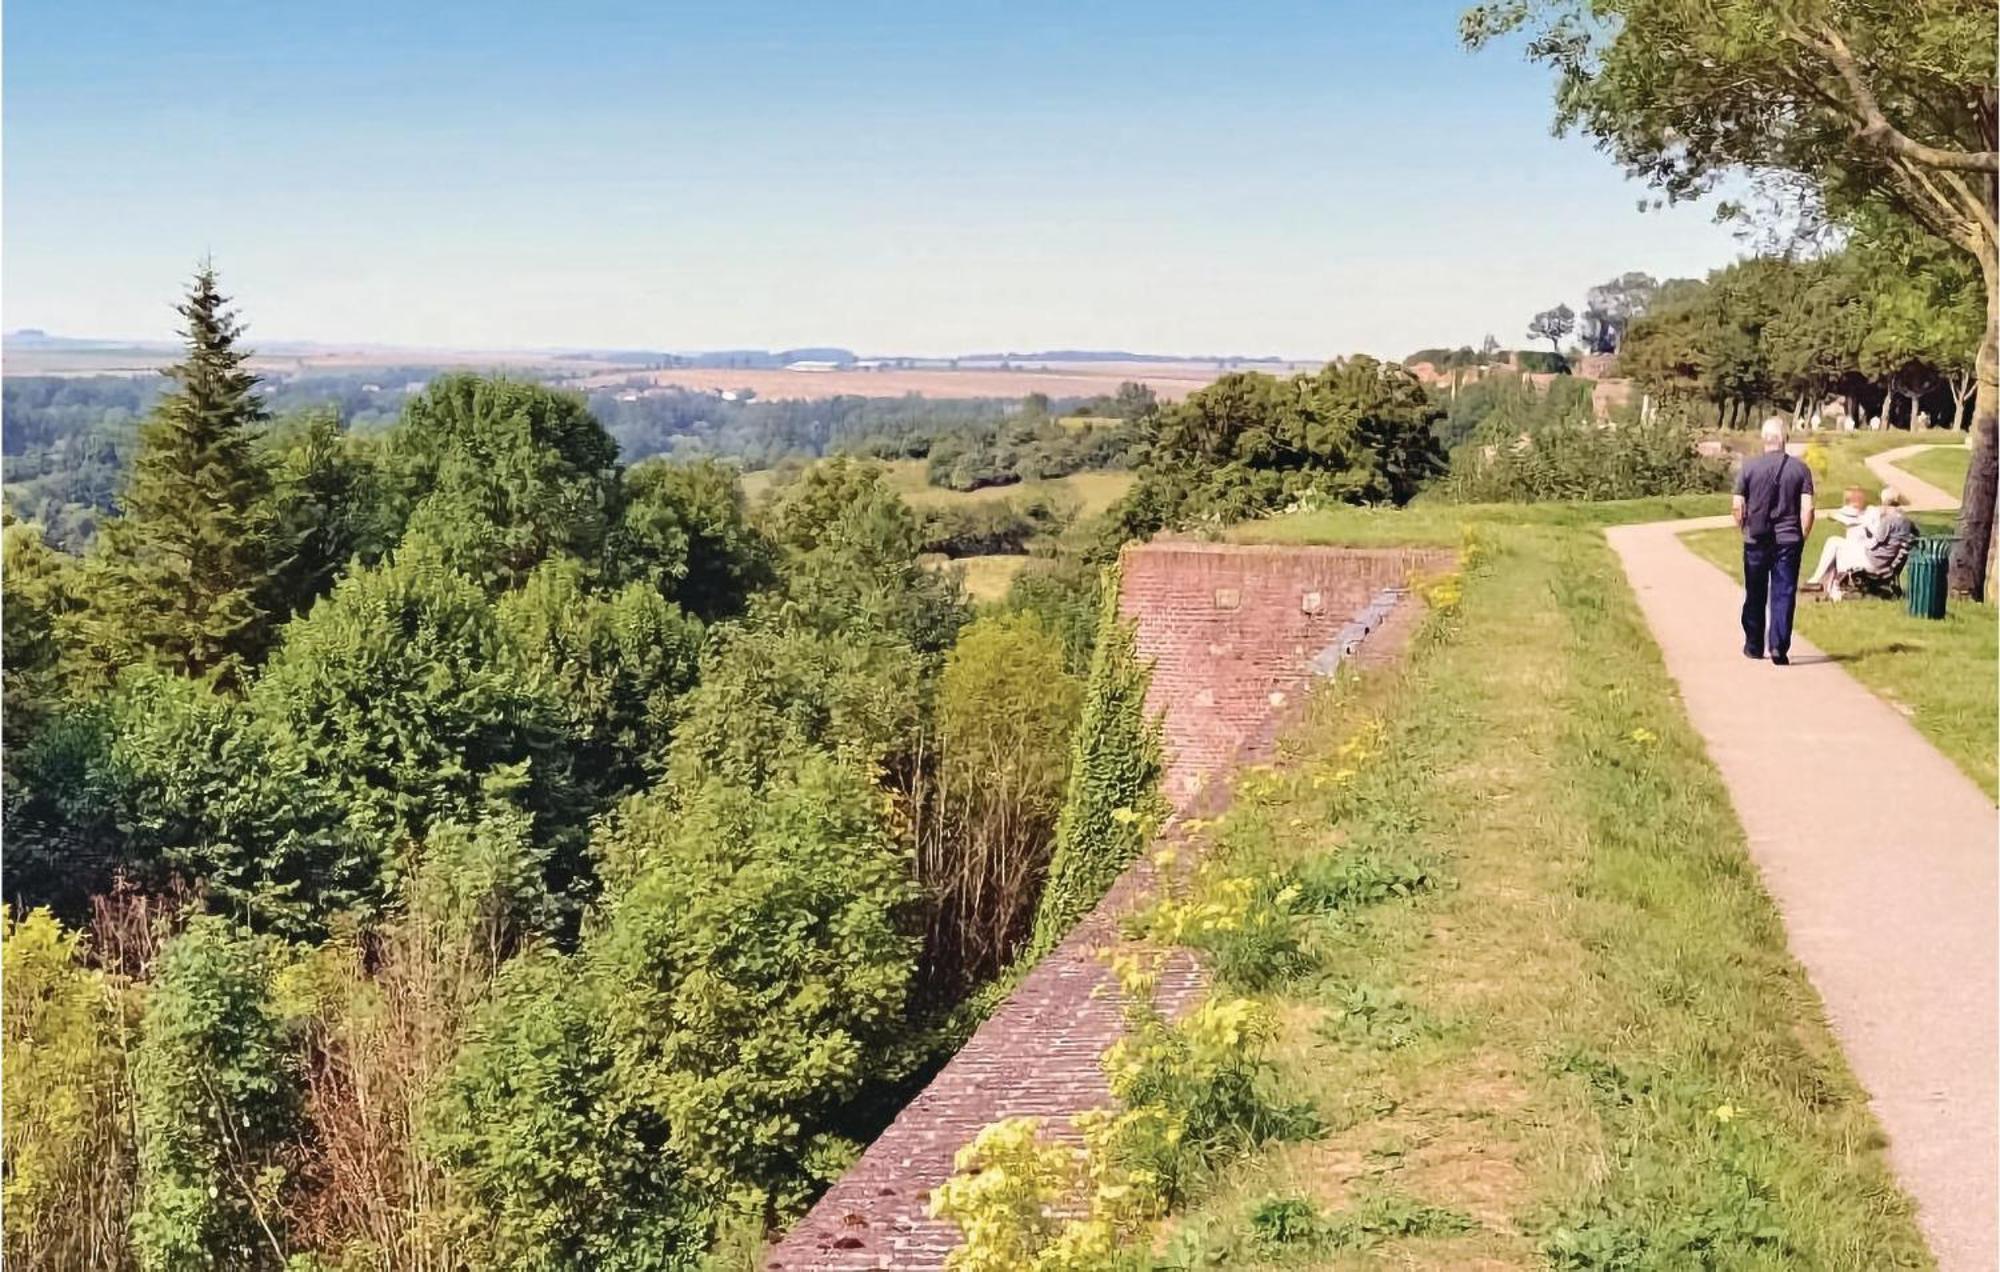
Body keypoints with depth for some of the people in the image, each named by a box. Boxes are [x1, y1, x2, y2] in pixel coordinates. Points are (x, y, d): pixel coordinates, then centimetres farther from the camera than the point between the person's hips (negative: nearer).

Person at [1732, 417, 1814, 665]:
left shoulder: (1749, 468, -3)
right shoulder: (1800, 468, -3)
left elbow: (1737, 507, -3)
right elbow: (1807, 508, -6)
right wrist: (1802, 538, 6)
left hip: (1756, 541, 1)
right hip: (1788, 540, 0)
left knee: (1755, 595, 12)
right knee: (1784, 595, 1)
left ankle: (1754, 646, 22)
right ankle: (1779, 647, -7)